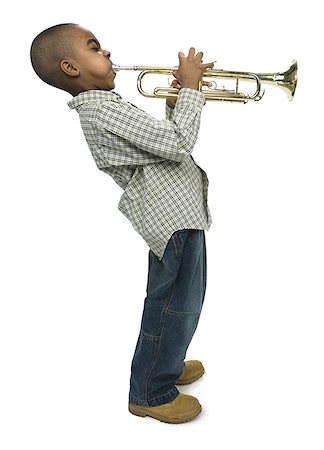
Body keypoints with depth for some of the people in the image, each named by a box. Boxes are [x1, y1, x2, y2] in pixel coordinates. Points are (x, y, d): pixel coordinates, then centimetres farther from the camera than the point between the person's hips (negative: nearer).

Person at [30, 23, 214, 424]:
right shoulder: (104, 107, -19)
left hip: (171, 212, 10)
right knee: (175, 307, 2)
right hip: (174, 215, -10)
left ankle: (165, 365, 42)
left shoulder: (98, 106, 14)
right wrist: (190, 88, -12)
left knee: (168, 302, 23)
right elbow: (177, 145, -23)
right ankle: (151, 393, 20)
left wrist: (174, 105, 8)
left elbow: (160, 144, 19)